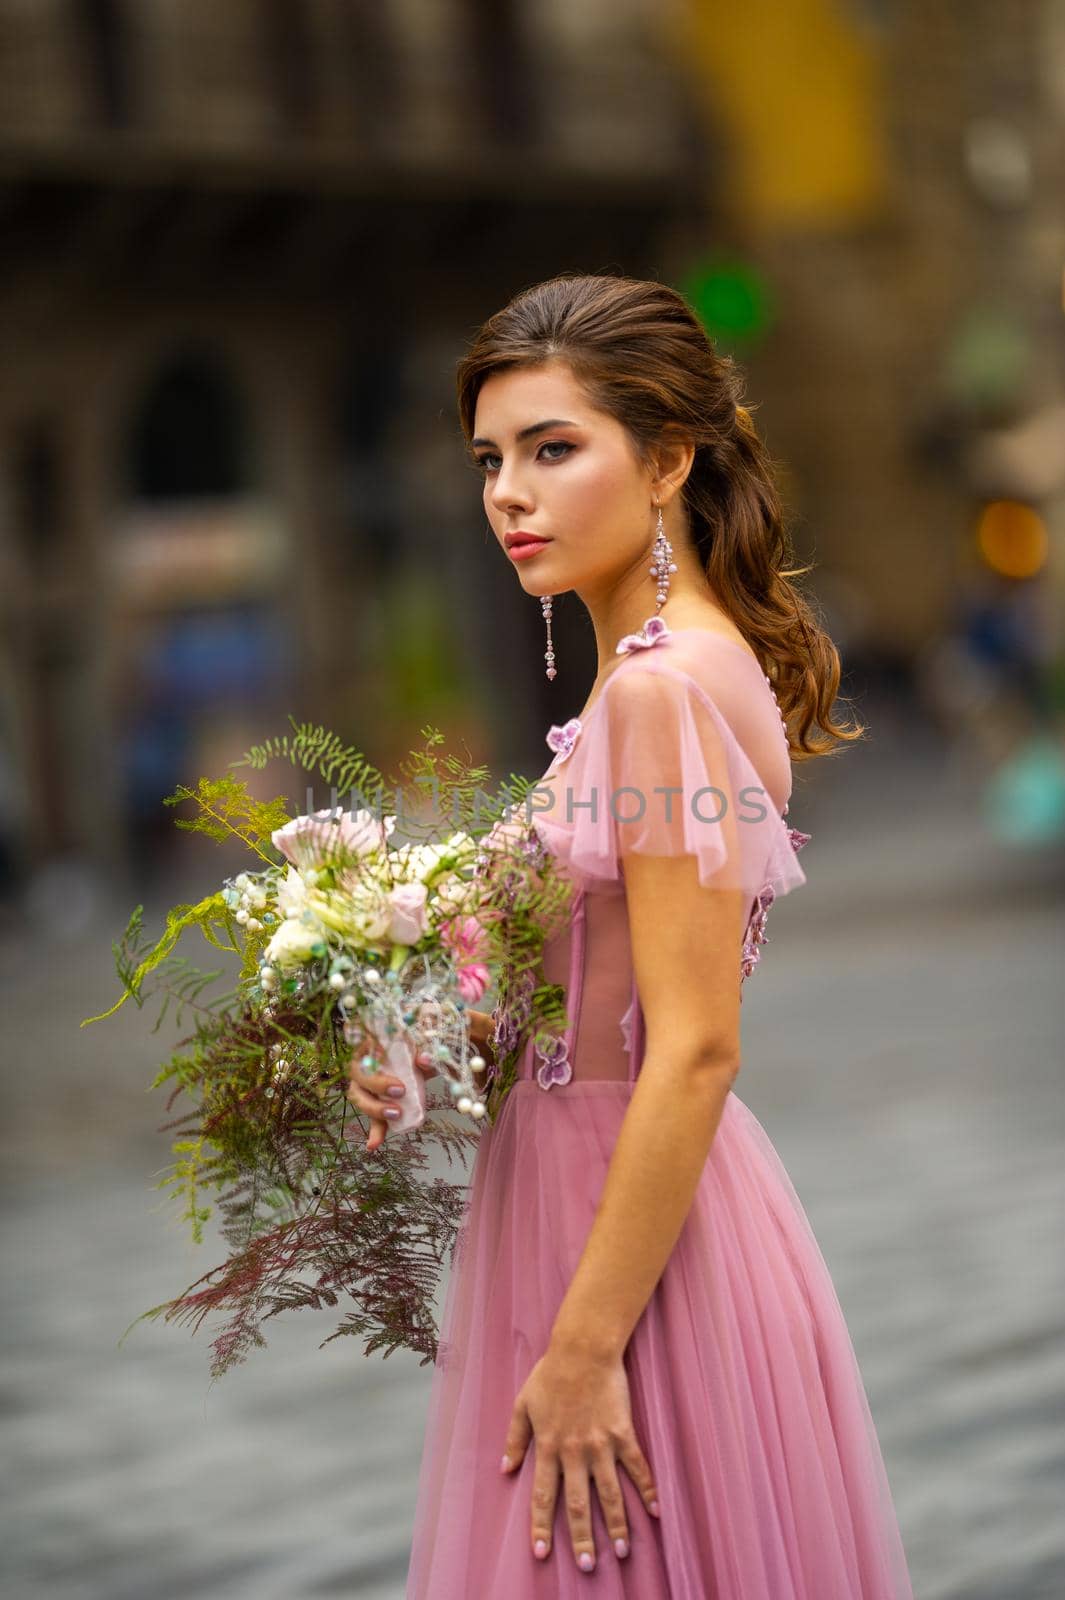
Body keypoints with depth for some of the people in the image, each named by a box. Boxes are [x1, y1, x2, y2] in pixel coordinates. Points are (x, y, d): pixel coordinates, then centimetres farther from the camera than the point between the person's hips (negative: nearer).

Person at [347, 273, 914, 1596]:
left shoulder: (664, 690, -20)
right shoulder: (663, 663, 9)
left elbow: (695, 1052, -23)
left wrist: (584, 1348, -22)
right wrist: (459, 1045, 0)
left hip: (635, 1221, -9)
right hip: (579, 1177, 9)